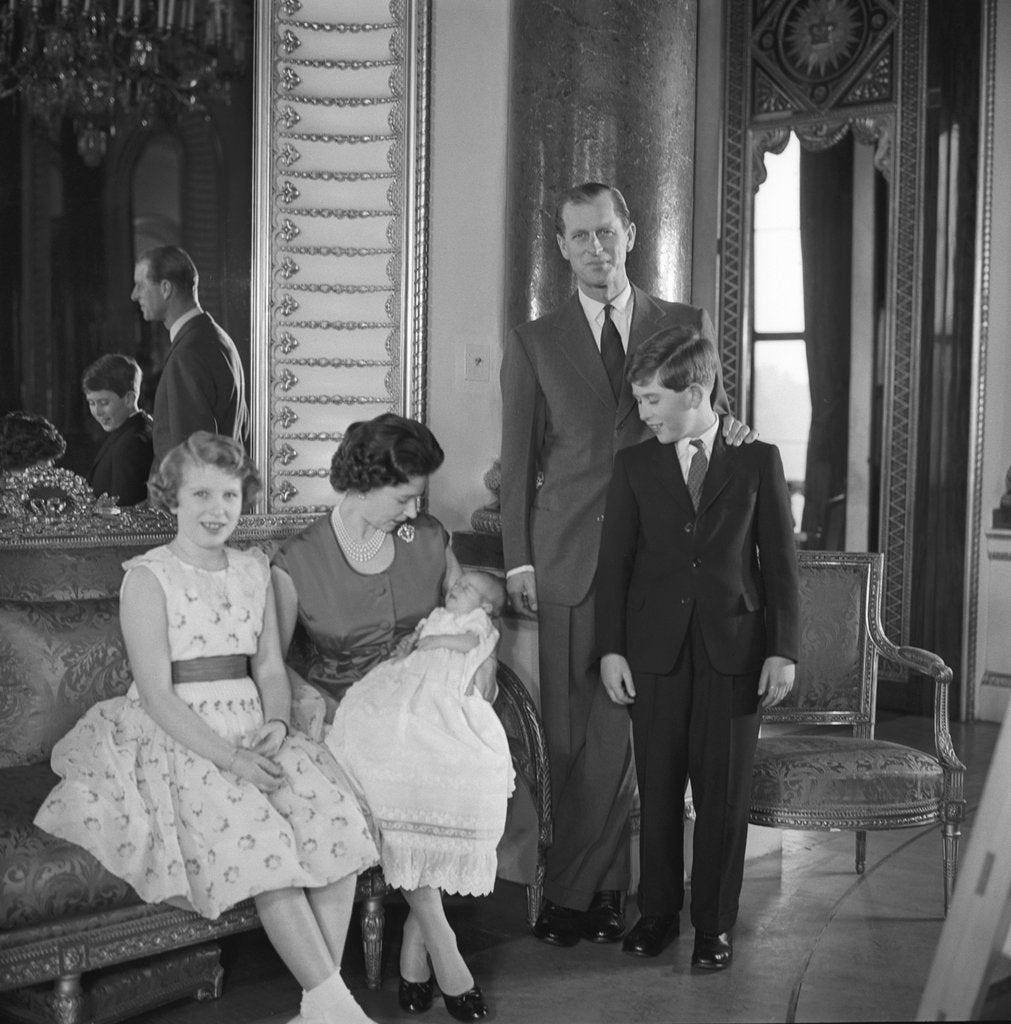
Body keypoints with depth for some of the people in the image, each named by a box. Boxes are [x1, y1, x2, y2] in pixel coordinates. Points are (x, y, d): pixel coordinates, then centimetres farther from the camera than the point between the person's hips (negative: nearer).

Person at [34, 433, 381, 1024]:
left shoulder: (255, 569, 12)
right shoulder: (147, 578, -6)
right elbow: (157, 694, -12)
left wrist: (276, 724, -8)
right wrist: (228, 758, -21)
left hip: (251, 731, 5)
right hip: (175, 739, -5)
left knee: (335, 814, -20)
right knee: (259, 838, -28)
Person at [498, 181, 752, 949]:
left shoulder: (686, 325, 9)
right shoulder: (534, 343, 9)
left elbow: (709, 408, 18)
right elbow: (519, 460, 7)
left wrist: (728, 426, -7)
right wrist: (518, 560, 0)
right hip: (569, 560, 0)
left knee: (617, 729, 0)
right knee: (570, 732, 1)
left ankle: (573, 892, 12)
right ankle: (603, 885, 15)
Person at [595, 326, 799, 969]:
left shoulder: (758, 460, 1)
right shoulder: (635, 465, 5)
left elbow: (780, 559, 2)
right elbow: (614, 561, 5)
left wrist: (783, 649, -3)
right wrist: (611, 648, -1)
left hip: (734, 648, -1)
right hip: (656, 648, 1)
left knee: (725, 792, 5)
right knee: (658, 788, 7)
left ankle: (716, 922, 19)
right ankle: (658, 910, 24)